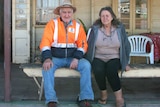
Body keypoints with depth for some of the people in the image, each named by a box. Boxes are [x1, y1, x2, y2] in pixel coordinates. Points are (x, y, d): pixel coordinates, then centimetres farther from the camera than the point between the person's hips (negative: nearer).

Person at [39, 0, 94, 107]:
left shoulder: (78, 26, 7)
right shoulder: (52, 24, -1)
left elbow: (83, 44, 2)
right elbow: (45, 42, -9)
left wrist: (76, 58, -16)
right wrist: (47, 58, -27)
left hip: (72, 58, 2)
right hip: (56, 57, -2)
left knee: (86, 65, -25)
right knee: (47, 67, -32)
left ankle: (85, 98, -18)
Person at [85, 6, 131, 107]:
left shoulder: (120, 28, 1)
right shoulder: (95, 28, 0)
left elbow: (126, 46, 7)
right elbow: (89, 45, 4)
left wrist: (126, 62, 4)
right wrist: (88, 61, -3)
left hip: (114, 58, 0)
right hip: (98, 58, 1)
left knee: (111, 71, -34)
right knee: (98, 70, -33)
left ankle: (120, 98, -21)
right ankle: (103, 94, -8)